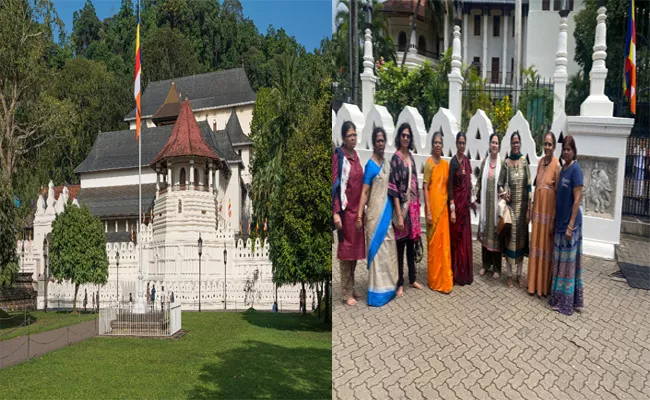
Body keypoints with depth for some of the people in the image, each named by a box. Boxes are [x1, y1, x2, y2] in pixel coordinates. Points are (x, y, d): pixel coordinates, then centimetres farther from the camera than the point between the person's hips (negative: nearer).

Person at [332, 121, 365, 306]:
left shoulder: (356, 155, 11)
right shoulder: (338, 156, -10)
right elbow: (335, 185, -15)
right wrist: (336, 213, -20)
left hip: (357, 208, 7)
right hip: (346, 209, -7)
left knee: (356, 248, 12)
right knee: (346, 249, 0)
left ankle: (351, 287, 25)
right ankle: (346, 293, 9)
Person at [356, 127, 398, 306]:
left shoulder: (386, 163, 11)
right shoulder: (370, 165, -11)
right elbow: (364, 192, -16)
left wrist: (394, 211, 16)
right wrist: (359, 215, -23)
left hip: (387, 211, 8)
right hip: (375, 213, -8)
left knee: (388, 248, 13)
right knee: (377, 249, -4)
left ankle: (387, 287, 24)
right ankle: (376, 292, 3)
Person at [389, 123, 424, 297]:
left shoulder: (411, 157, 11)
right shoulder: (396, 158, -10)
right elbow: (393, 188, -15)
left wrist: (417, 206, 14)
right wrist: (399, 215, -19)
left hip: (413, 206, 7)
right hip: (402, 207, -7)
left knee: (412, 244, 15)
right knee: (401, 245, 2)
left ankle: (412, 279, 26)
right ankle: (400, 283, 11)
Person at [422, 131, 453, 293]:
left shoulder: (446, 164, 11)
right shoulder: (429, 163, -6)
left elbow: (447, 186, 15)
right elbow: (425, 188, -10)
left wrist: (450, 206, 9)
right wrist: (428, 211, -15)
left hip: (443, 206, 5)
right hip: (432, 207, -5)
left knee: (445, 243, 8)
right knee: (433, 243, 1)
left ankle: (444, 280, 18)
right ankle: (434, 281, 11)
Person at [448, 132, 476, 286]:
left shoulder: (466, 160, 9)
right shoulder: (453, 162, -12)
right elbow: (450, 186, -15)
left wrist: (470, 201, 15)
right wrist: (452, 209, -19)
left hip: (465, 202, 7)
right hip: (456, 202, -7)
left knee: (465, 237, 11)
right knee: (456, 238, 0)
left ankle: (465, 273, 20)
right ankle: (457, 274, 9)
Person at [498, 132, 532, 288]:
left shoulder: (524, 161, 0)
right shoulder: (506, 163, -3)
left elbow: (529, 186, 1)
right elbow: (500, 184, 5)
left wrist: (529, 209, -2)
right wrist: (503, 194, -17)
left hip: (522, 205, 1)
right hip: (510, 205, -1)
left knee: (521, 237, 8)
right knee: (510, 238, 2)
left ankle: (519, 274, 20)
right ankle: (509, 274, 14)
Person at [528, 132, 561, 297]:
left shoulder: (557, 165, -12)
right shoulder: (540, 162, 9)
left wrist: (554, 219, -14)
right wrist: (533, 208, 13)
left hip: (549, 212, -6)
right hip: (538, 210, 6)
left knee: (546, 246, 3)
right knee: (536, 245, 12)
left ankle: (544, 286, 15)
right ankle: (534, 283, 22)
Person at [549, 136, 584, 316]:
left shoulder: (575, 169, -14)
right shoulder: (563, 169, 11)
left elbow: (577, 199, -17)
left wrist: (571, 225, -19)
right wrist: (556, 220, 14)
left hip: (570, 222, -8)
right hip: (560, 221, 8)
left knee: (568, 262, 0)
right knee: (560, 261, 14)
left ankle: (567, 303, 9)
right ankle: (559, 298, 24)